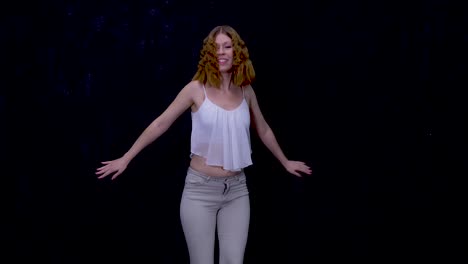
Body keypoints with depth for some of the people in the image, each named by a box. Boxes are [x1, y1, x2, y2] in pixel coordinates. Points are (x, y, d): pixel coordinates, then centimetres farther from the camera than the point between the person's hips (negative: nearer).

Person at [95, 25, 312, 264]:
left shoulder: (246, 91, 4)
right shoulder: (197, 88, -6)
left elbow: (263, 130, 20)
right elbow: (161, 123, -2)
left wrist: (285, 162, 31)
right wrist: (126, 158, 0)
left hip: (237, 190, 3)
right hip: (200, 188, -3)